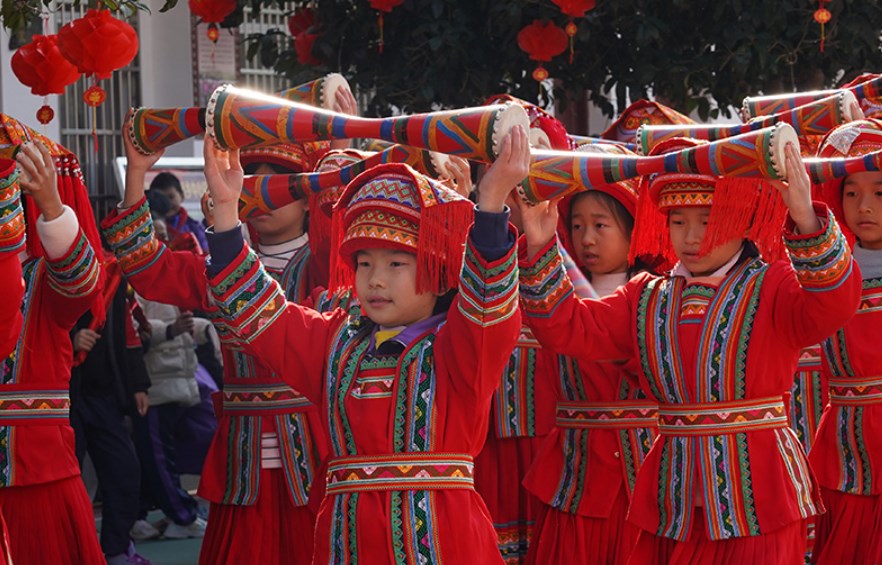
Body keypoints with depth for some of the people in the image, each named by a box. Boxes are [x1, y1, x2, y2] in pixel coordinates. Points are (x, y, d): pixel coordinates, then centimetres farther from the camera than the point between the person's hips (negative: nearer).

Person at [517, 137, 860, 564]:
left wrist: (806, 222, -39)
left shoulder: (772, 288, -4)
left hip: (755, 495, -4)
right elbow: (569, 328, 5)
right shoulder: (646, 299, 12)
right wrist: (539, 251, -8)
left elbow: (833, 306, -24)